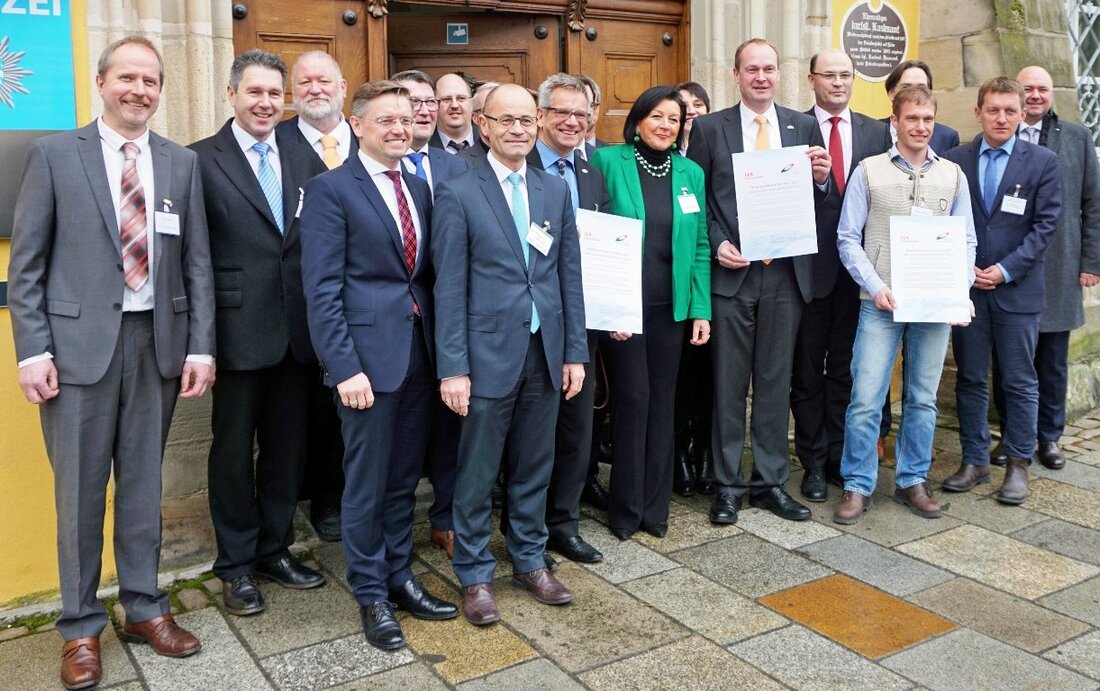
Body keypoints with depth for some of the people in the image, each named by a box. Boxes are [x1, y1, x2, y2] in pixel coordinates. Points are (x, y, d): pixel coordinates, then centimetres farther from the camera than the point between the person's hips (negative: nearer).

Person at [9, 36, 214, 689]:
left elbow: (197, 263, 6)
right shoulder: (54, 153, 0)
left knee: (144, 482, 12)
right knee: (80, 488, 6)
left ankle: (144, 607, 27)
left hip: (158, 341, 2)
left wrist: (200, 346, 0)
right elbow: (26, 262, -1)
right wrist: (32, 349, -7)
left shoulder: (182, 163, 7)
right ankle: (82, 626, 21)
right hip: (79, 342, -2)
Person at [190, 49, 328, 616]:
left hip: (298, 328, 4)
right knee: (234, 448, 8)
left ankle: (276, 549, 31)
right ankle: (236, 564, 24)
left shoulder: (305, 159, 9)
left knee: (288, 446, 14)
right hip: (239, 329, -4)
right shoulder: (202, 160, -3)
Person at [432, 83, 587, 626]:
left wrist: (575, 351, 6)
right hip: (489, 354, -4)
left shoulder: (556, 190, 9)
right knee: (477, 474, 7)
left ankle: (530, 560, 33)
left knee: (535, 466, 16)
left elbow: (569, 274, 9)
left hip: (546, 352, 4)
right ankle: (474, 575, 24)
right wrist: (452, 367, -11)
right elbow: (449, 288, -8)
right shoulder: (457, 194, -5)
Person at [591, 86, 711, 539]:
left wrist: (700, 310, 1)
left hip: (671, 308, 4)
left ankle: (655, 507, 23)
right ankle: (626, 509, 17)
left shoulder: (690, 173, 8)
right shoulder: (608, 162, -3)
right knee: (632, 400, 1)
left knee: (662, 403, 9)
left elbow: (699, 246, 8)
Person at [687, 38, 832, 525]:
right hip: (731, 271, -2)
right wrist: (716, 244, -11)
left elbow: (816, 201, 10)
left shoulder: (804, 127, 9)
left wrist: (821, 179, -11)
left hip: (786, 272, 2)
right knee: (729, 384, 5)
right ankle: (727, 485, 16)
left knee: (775, 382, 10)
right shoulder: (709, 128, 2)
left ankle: (771, 482, 21)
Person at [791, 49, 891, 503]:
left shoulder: (876, 132, 8)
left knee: (847, 366, 12)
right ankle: (813, 461, 20)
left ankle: (840, 456, 25)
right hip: (810, 264, -3)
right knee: (807, 368, 8)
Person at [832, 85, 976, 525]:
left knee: (923, 399, 10)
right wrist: (876, 287, -12)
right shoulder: (868, 171, 2)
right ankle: (857, 486, 9)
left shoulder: (953, 175, 9)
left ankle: (912, 481, 24)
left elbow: (966, 242, 10)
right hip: (880, 303, -2)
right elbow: (848, 239, 0)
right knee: (865, 399, -4)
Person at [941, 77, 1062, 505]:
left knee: (1020, 382, 5)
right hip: (967, 288, 2)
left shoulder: (1042, 161, 2)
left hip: (1018, 289, -1)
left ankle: (1018, 464, 16)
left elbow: (1045, 223, -3)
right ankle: (974, 461, 18)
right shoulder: (956, 160, 5)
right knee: (970, 378, 8)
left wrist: (1006, 269, -12)